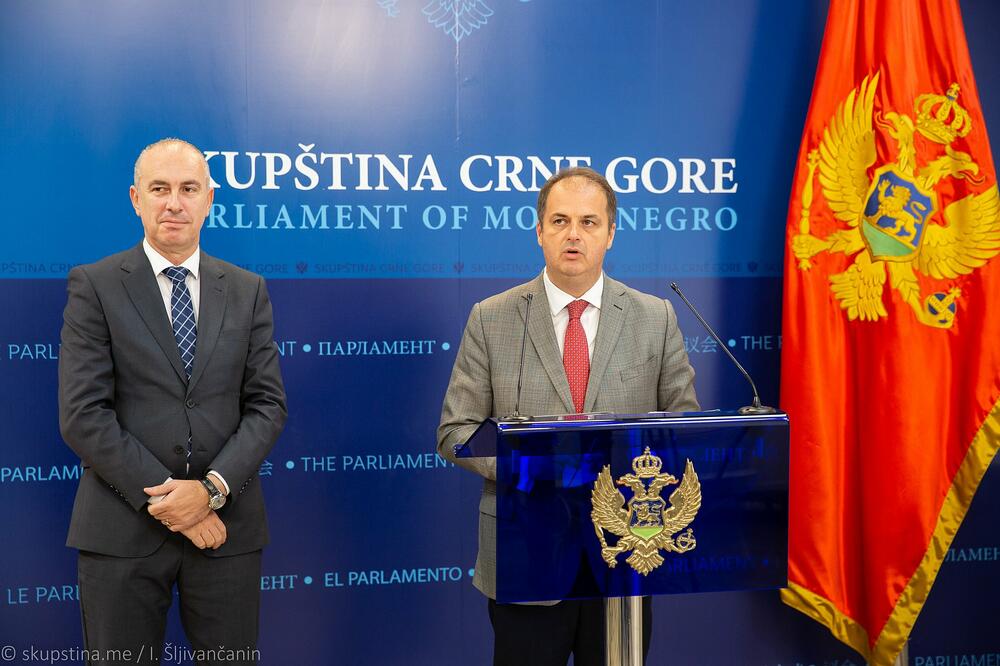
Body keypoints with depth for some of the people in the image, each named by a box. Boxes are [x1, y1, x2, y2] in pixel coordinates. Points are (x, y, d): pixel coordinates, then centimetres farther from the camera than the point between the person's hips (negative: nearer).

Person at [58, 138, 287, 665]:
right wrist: (164, 496, -13)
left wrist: (213, 488, -12)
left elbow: (268, 404, 3)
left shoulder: (248, 291, 8)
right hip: (123, 530, -2)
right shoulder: (94, 285, -1)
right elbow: (82, 415, -8)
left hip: (227, 525, 2)